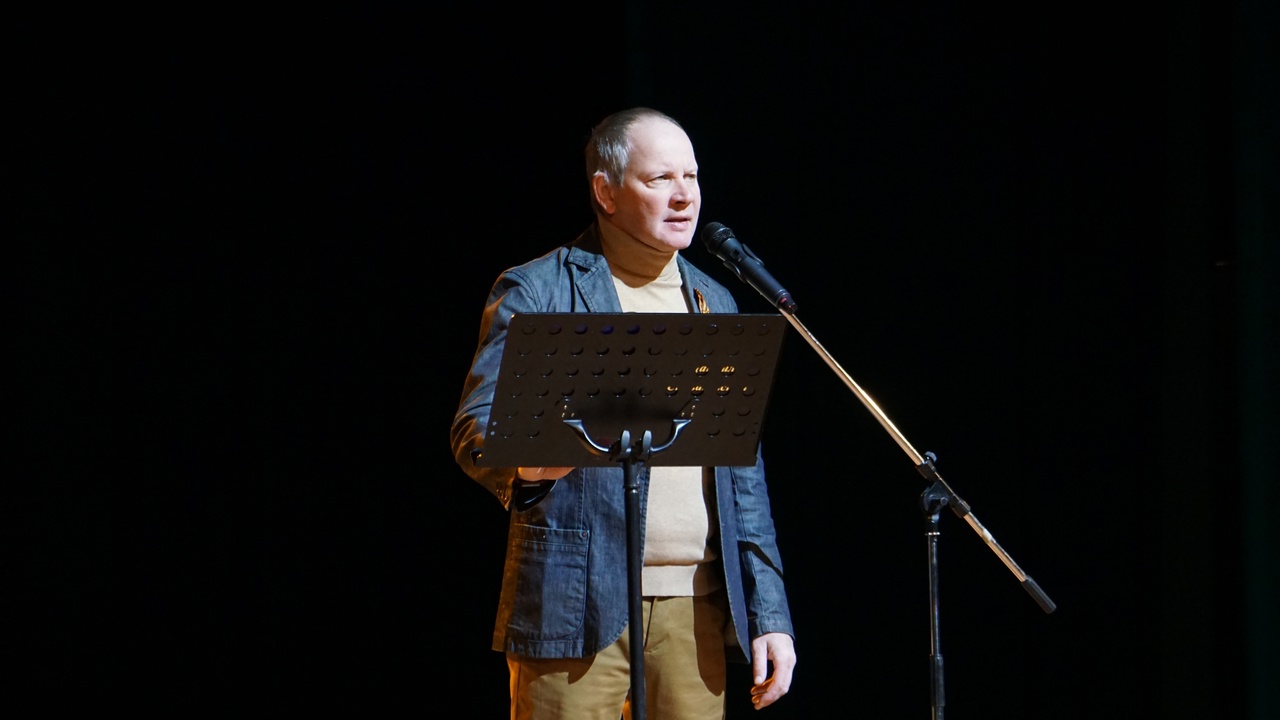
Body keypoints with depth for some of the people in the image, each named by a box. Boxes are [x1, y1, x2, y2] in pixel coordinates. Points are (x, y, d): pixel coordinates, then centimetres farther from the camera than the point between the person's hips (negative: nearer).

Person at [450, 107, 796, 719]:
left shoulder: (714, 304, 18)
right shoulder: (535, 292, 2)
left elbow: (743, 474, 18)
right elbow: (476, 427, -7)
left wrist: (769, 615, 11)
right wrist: (523, 461, -32)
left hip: (698, 607, 5)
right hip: (576, 601, -5)